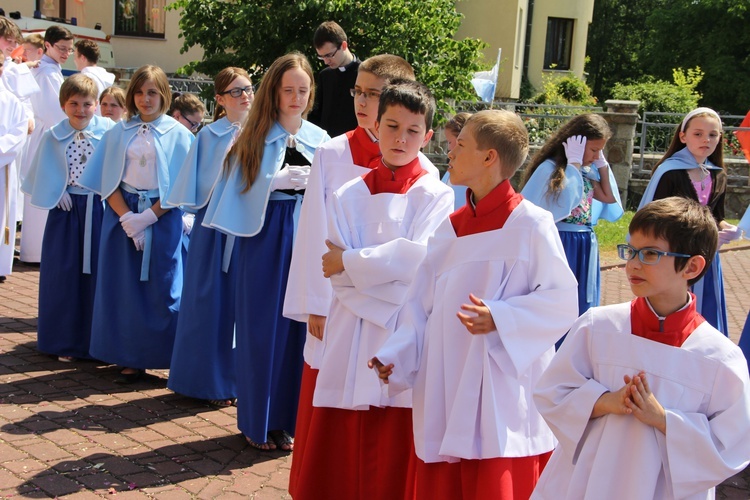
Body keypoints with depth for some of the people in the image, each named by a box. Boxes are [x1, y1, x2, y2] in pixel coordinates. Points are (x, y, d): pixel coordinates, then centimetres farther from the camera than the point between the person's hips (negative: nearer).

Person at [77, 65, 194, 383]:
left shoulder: (177, 134, -1)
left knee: (162, 287, -2)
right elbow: (109, 181, 3)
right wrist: (127, 218, -11)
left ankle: (168, 356, 9)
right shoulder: (119, 132, 7)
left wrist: (149, 216, -15)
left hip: (162, 217, -2)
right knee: (125, 286, 3)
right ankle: (131, 358, 12)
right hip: (122, 214, 3)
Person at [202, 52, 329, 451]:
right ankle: (258, 421, 15)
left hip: (306, 236, 3)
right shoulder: (256, 137, 1)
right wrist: (278, 181, -15)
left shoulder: (319, 139, 9)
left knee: (297, 325, 6)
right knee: (262, 326, 3)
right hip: (264, 237, -2)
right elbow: (242, 189, -4)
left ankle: (288, 417, 19)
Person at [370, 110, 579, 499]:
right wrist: (396, 355, -1)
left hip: (501, 397, -6)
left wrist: (500, 318, -22)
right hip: (445, 391, 6)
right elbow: (422, 305, 11)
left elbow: (561, 301, -10)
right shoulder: (450, 229, 11)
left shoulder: (531, 225, -9)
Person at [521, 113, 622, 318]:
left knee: (580, 312, 12)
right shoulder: (550, 168, -14)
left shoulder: (589, 170, 9)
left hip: (585, 250, 8)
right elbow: (565, 202, -27)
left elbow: (610, 199, 6)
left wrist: (602, 164, 4)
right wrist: (574, 162, -20)